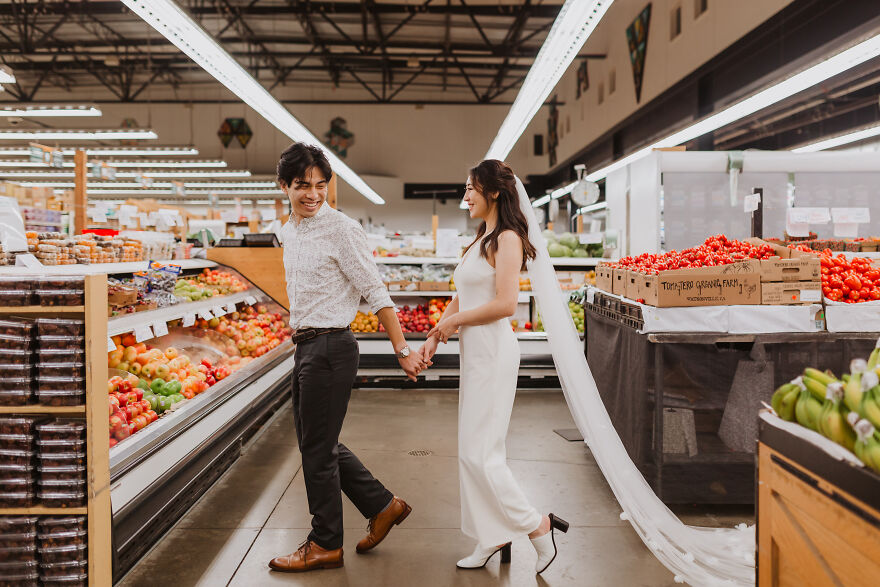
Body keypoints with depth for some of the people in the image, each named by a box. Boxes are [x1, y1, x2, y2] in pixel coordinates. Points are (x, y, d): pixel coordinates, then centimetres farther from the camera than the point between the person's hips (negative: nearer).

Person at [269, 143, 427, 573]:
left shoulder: (341, 230, -14)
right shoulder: (289, 231, 12)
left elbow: (376, 294, -15)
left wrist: (402, 350, -14)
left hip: (330, 348, -9)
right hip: (306, 346, 9)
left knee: (318, 449, 2)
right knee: (318, 443, 16)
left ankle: (326, 545, 20)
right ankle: (383, 506, 30)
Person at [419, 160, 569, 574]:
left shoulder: (507, 239, -11)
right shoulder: (480, 240, 16)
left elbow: (506, 304, -21)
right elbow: (461, 299, 18)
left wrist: (455, 320, -10)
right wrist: (434, 337, 7)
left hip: (493, 352, -9)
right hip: (474, 353, 10)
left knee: (478, 452, -5)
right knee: (478, 450, 13)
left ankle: (538, 526, 9)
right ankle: (495, 538, 23)